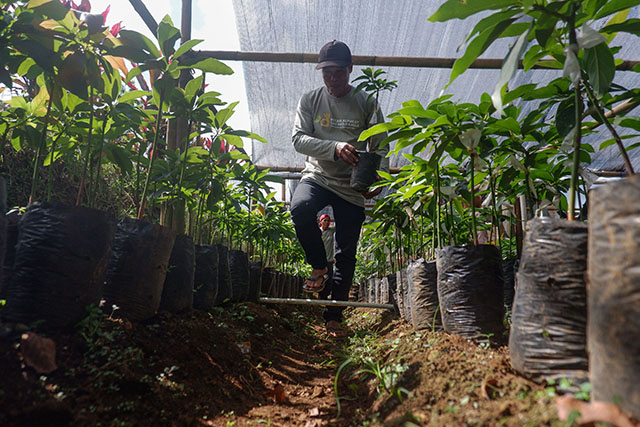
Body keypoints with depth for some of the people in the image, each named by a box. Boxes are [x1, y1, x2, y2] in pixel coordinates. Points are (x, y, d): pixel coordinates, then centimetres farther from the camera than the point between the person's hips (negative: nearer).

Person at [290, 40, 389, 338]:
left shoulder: (366, 103, 3)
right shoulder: (310, 100, 4)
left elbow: (380, 147, 4)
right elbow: (298, 139, -6)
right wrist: (335, 148, -23)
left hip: (352, 186, 0)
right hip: (317, 176, 0)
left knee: (346, 254, 1)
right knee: (300, 208, -34)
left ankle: (334, 316, 16)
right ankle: (319, 266, -7)